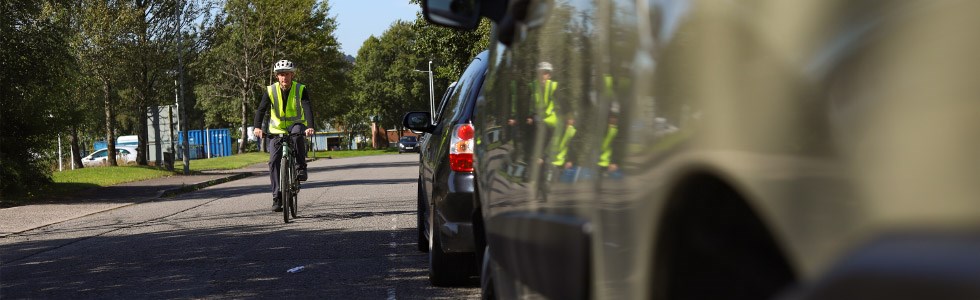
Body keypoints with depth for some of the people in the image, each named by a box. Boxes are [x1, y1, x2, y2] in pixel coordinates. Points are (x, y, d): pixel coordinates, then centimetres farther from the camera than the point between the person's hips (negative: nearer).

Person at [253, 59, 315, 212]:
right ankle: (277, 198, -7)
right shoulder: (270, 90, -10)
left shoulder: (301, 89, -13)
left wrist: (310, 127, -44)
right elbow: (261, 109, -19)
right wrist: (257, 127, -37)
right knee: (274, 161, -12)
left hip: (296, 125, -2)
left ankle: (301, 168, -24)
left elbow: (307, 108, -27)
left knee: (297, 133, -38)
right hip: (277, 129, 2)